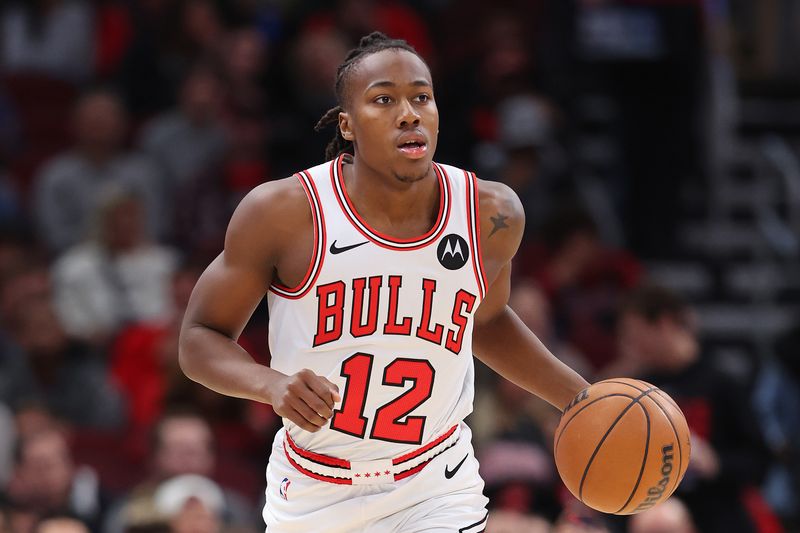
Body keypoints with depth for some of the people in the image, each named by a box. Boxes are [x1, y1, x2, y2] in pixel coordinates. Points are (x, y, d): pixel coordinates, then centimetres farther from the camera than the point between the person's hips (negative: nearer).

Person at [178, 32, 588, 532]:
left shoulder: (491, 214, -6)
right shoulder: (283, 213, -15)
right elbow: (200, 338, -7)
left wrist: (584, 399, 6)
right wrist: (273, 385, -26)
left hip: (435, 491, 0)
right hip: (313, 492, 0)